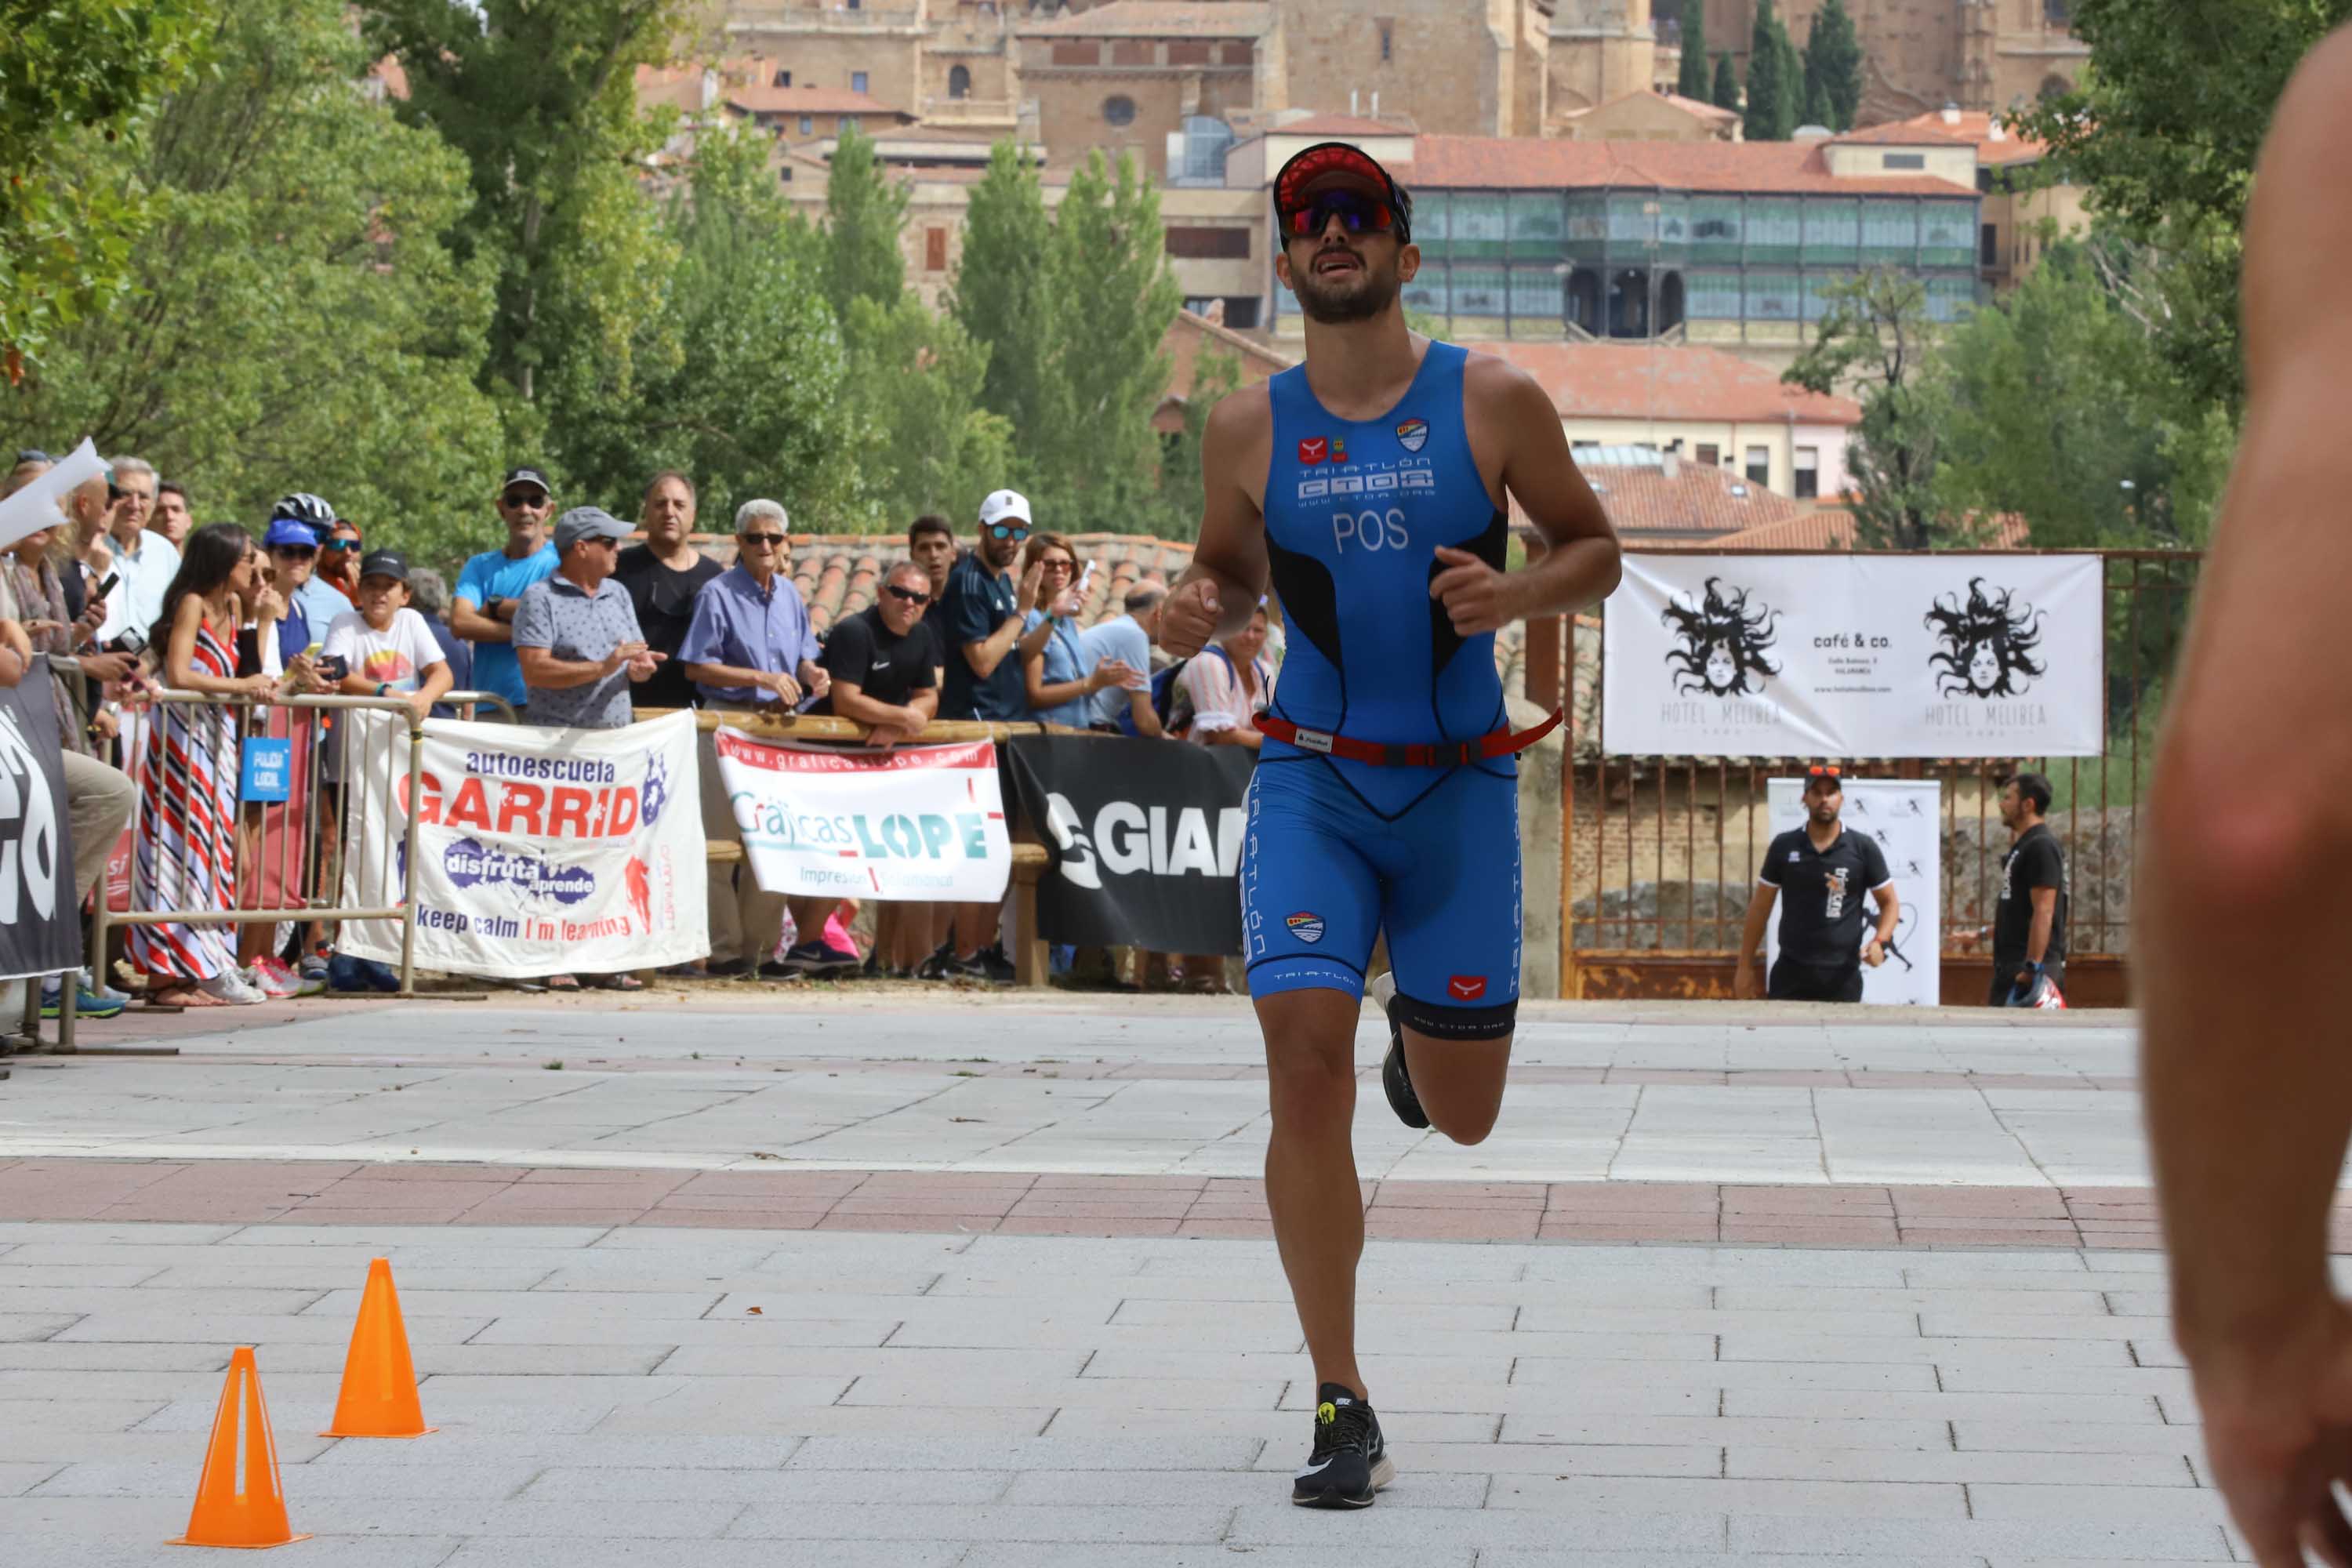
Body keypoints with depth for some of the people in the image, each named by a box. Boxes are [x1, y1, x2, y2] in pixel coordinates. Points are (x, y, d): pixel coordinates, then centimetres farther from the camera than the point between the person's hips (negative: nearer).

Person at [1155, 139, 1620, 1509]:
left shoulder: (1495, 402, -3)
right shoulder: (1250, 428, 2)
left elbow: (1595, 551, 4)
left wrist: (1516, 595, -17)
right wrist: (1199, 615, -8)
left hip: (1459, 782, 0)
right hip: (1313, 778, 0)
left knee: (1463, 1115, 7)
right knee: (1307, 1059, -17)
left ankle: (1423, 1026, 47)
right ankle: (1342, 1409, -8)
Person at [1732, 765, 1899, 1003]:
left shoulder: (1864, 849, 0)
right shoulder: (1783, 847, 2)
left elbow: (1890, 903, 6)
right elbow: (1760, 907, 8)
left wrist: (1880, 942, -14)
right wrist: (1746, 966, 6)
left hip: (1842, 977, 0)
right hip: (1791, 974, 1)